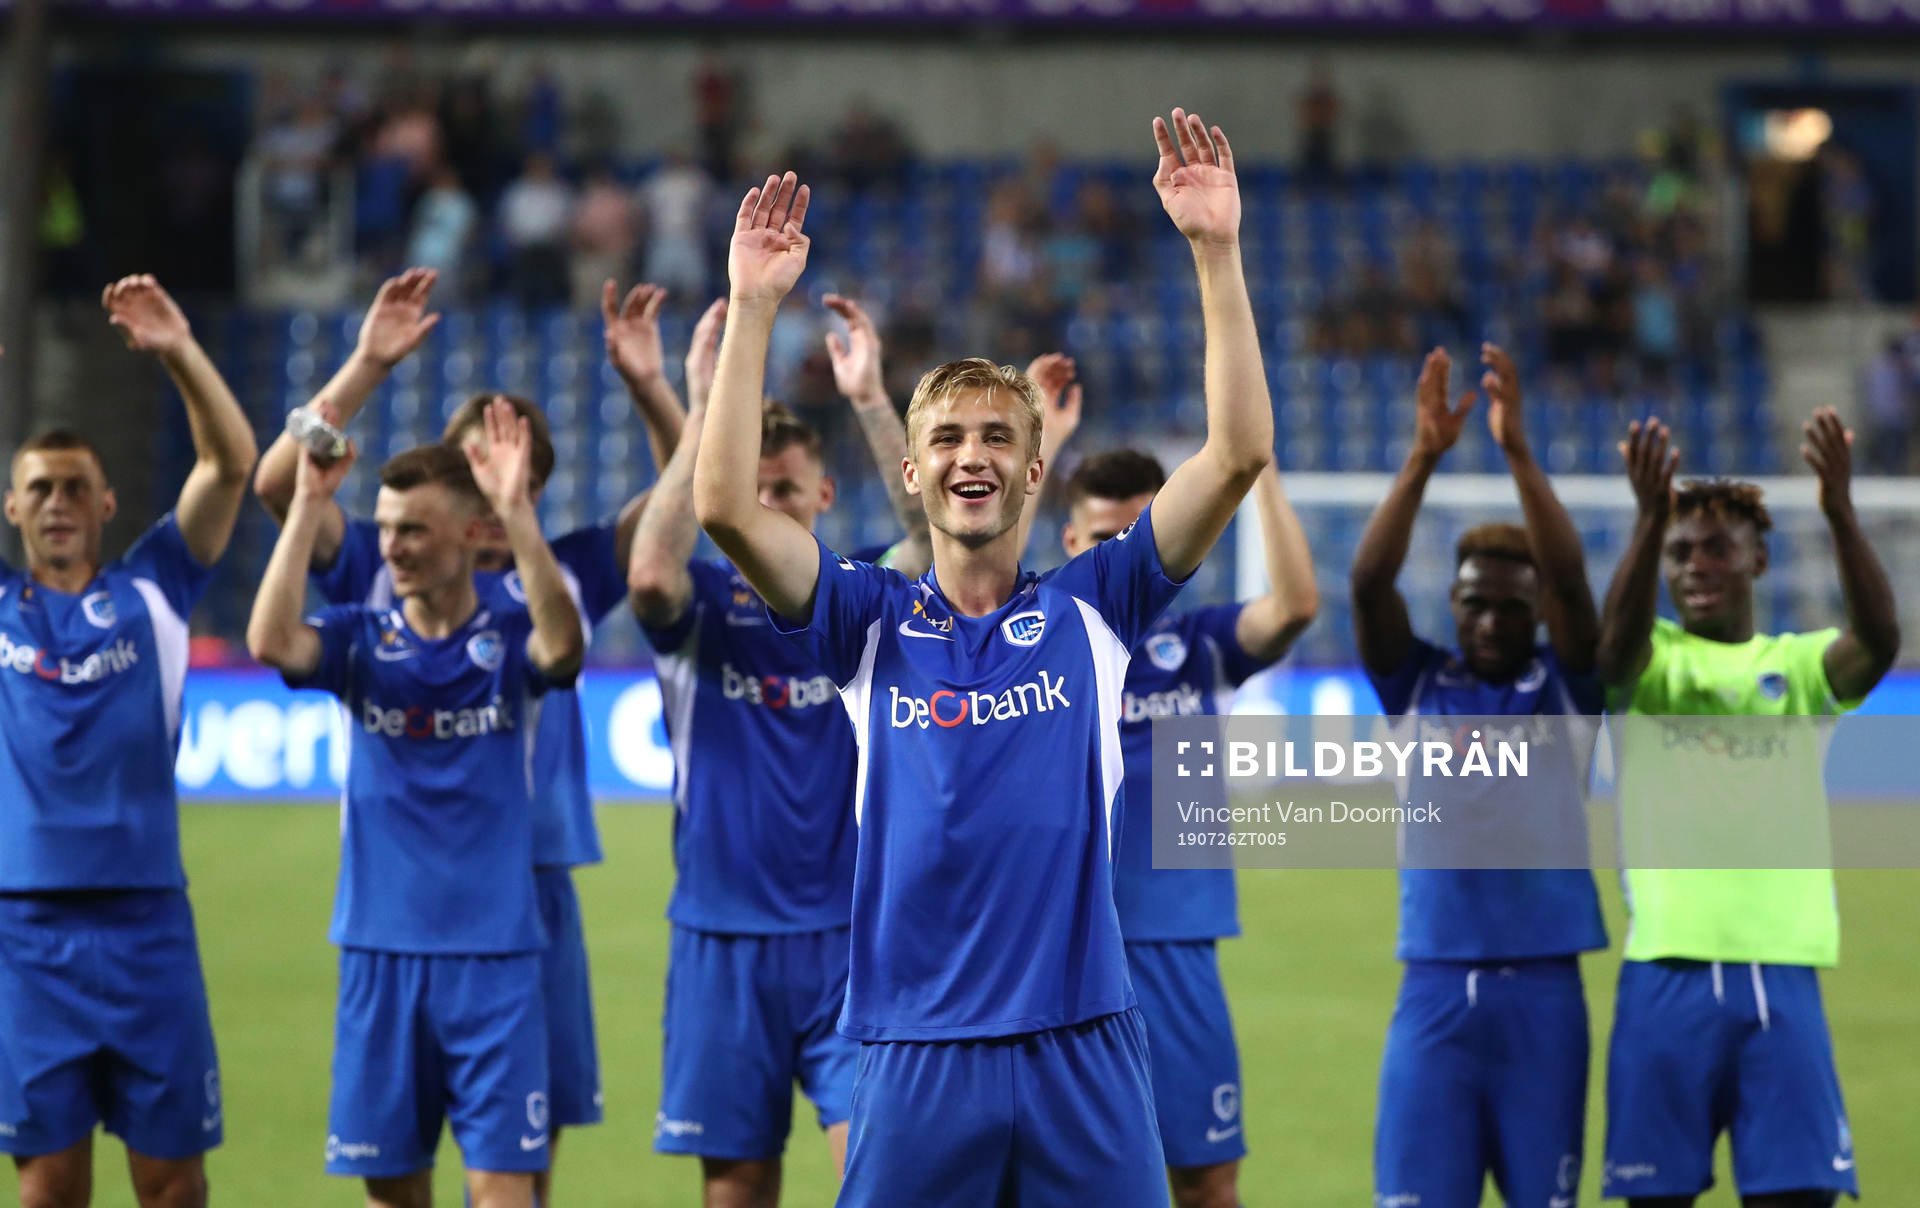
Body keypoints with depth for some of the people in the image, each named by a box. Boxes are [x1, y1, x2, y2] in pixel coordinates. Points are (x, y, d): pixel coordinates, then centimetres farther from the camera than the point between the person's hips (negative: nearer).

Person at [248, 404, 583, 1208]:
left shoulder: (509, 639, -1)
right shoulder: (360, 638, 4)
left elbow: (563, 644, -23)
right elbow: (270, 642, -16)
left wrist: (518, 515, -32)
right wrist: (309, 505, -20)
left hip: (494, 954, -2)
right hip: (380, 952, 2)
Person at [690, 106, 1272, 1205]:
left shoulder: (1091, 609, 8)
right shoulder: (873, 620, 8)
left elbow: (1239, 455, -1)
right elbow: (725, 505, -5)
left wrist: (1217, 252, -8)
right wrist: (753, 305, -9)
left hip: (1085, 1047, 0)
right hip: (915, 1058, 0)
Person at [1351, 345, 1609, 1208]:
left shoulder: (1563, 688, 5)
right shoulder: (1417, 685, 7)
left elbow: (1569, 581, -11)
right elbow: (1369, 583, -7)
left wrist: (1517, 450, -21)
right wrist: (1423, 458, -19)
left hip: (1542, 990, 0)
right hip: (1435, 990, 0)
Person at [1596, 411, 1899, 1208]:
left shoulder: (1799, 664, 8)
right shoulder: (1651, 662, 6)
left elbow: (1879, 641, -13)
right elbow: (1616, 647, -19)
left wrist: (1840, 510, -30)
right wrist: (1648, 518, -36)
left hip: (1781, 974, 1)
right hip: (1666, 975, -1)